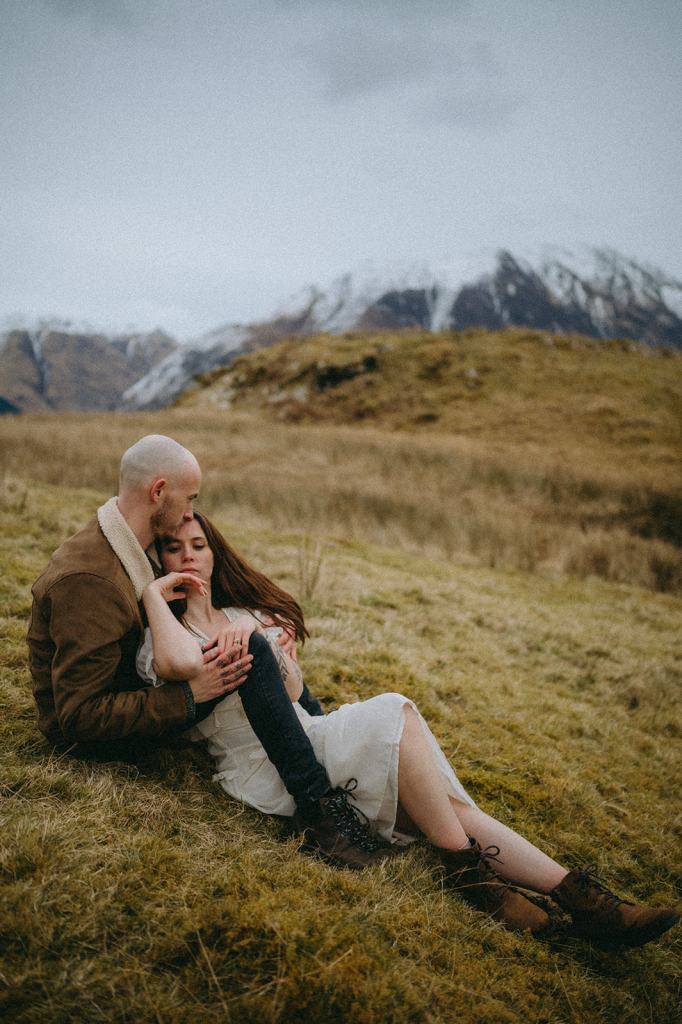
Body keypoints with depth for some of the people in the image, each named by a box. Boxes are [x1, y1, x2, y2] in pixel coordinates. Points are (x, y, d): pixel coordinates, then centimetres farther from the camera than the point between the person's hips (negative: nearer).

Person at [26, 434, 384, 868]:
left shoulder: (126, 548, 1)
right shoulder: (88, 580, -30)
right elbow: (79, 716, -30)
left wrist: (256, 626, -5)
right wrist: (187, 695, -30)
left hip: (131, 690, 10)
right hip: (92, 734, -10)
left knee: (258, 646, 12)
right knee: (252, 653, -25)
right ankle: (321, 808, -20)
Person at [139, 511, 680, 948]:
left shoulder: (245, 614, 20)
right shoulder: (159, 640, 3)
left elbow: (294, 693, 4)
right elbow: (181, 662, -26)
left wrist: (254, 634, -12)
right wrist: (153, 594, -12)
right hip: (262, 768, -6)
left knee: (448, 804, -14)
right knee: (392, 714, -27)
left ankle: (575, 895, -19)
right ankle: (467, 870, -19)